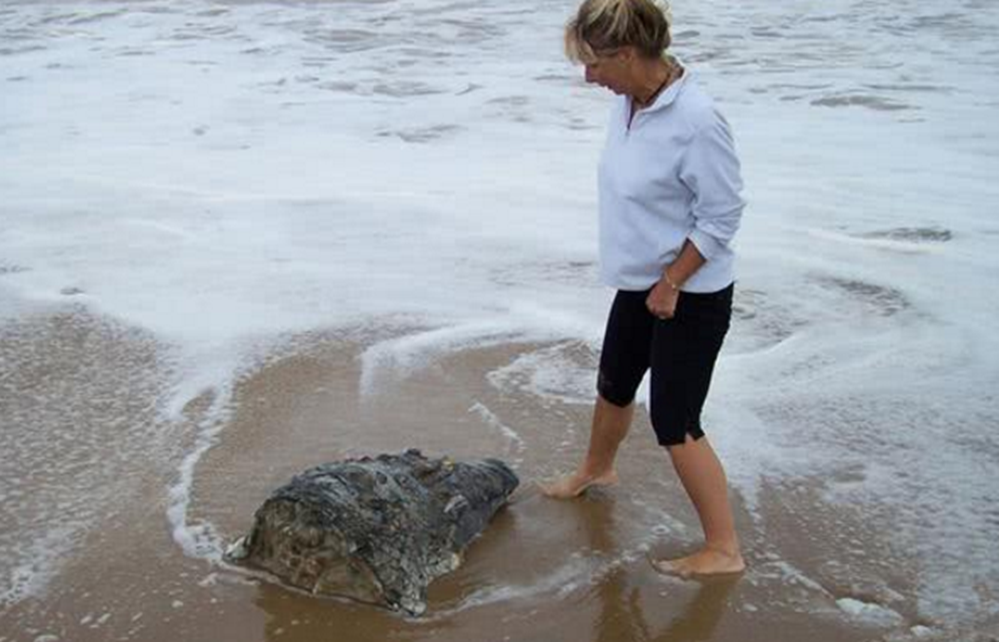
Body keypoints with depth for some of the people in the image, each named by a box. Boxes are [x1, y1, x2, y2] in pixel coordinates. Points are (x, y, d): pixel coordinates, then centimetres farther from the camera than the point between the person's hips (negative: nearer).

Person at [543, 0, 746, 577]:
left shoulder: (696, 121, -28)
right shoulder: (628, 101, -2)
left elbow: (722, 216, -21)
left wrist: (671, 284, -17)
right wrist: (655, 281, 13)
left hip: (692, 296, -8)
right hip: (640, 281, 8)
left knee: (675, 423, -3)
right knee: (614, 385, 26)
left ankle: (724, 549, 11)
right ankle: (597, 468, 54)